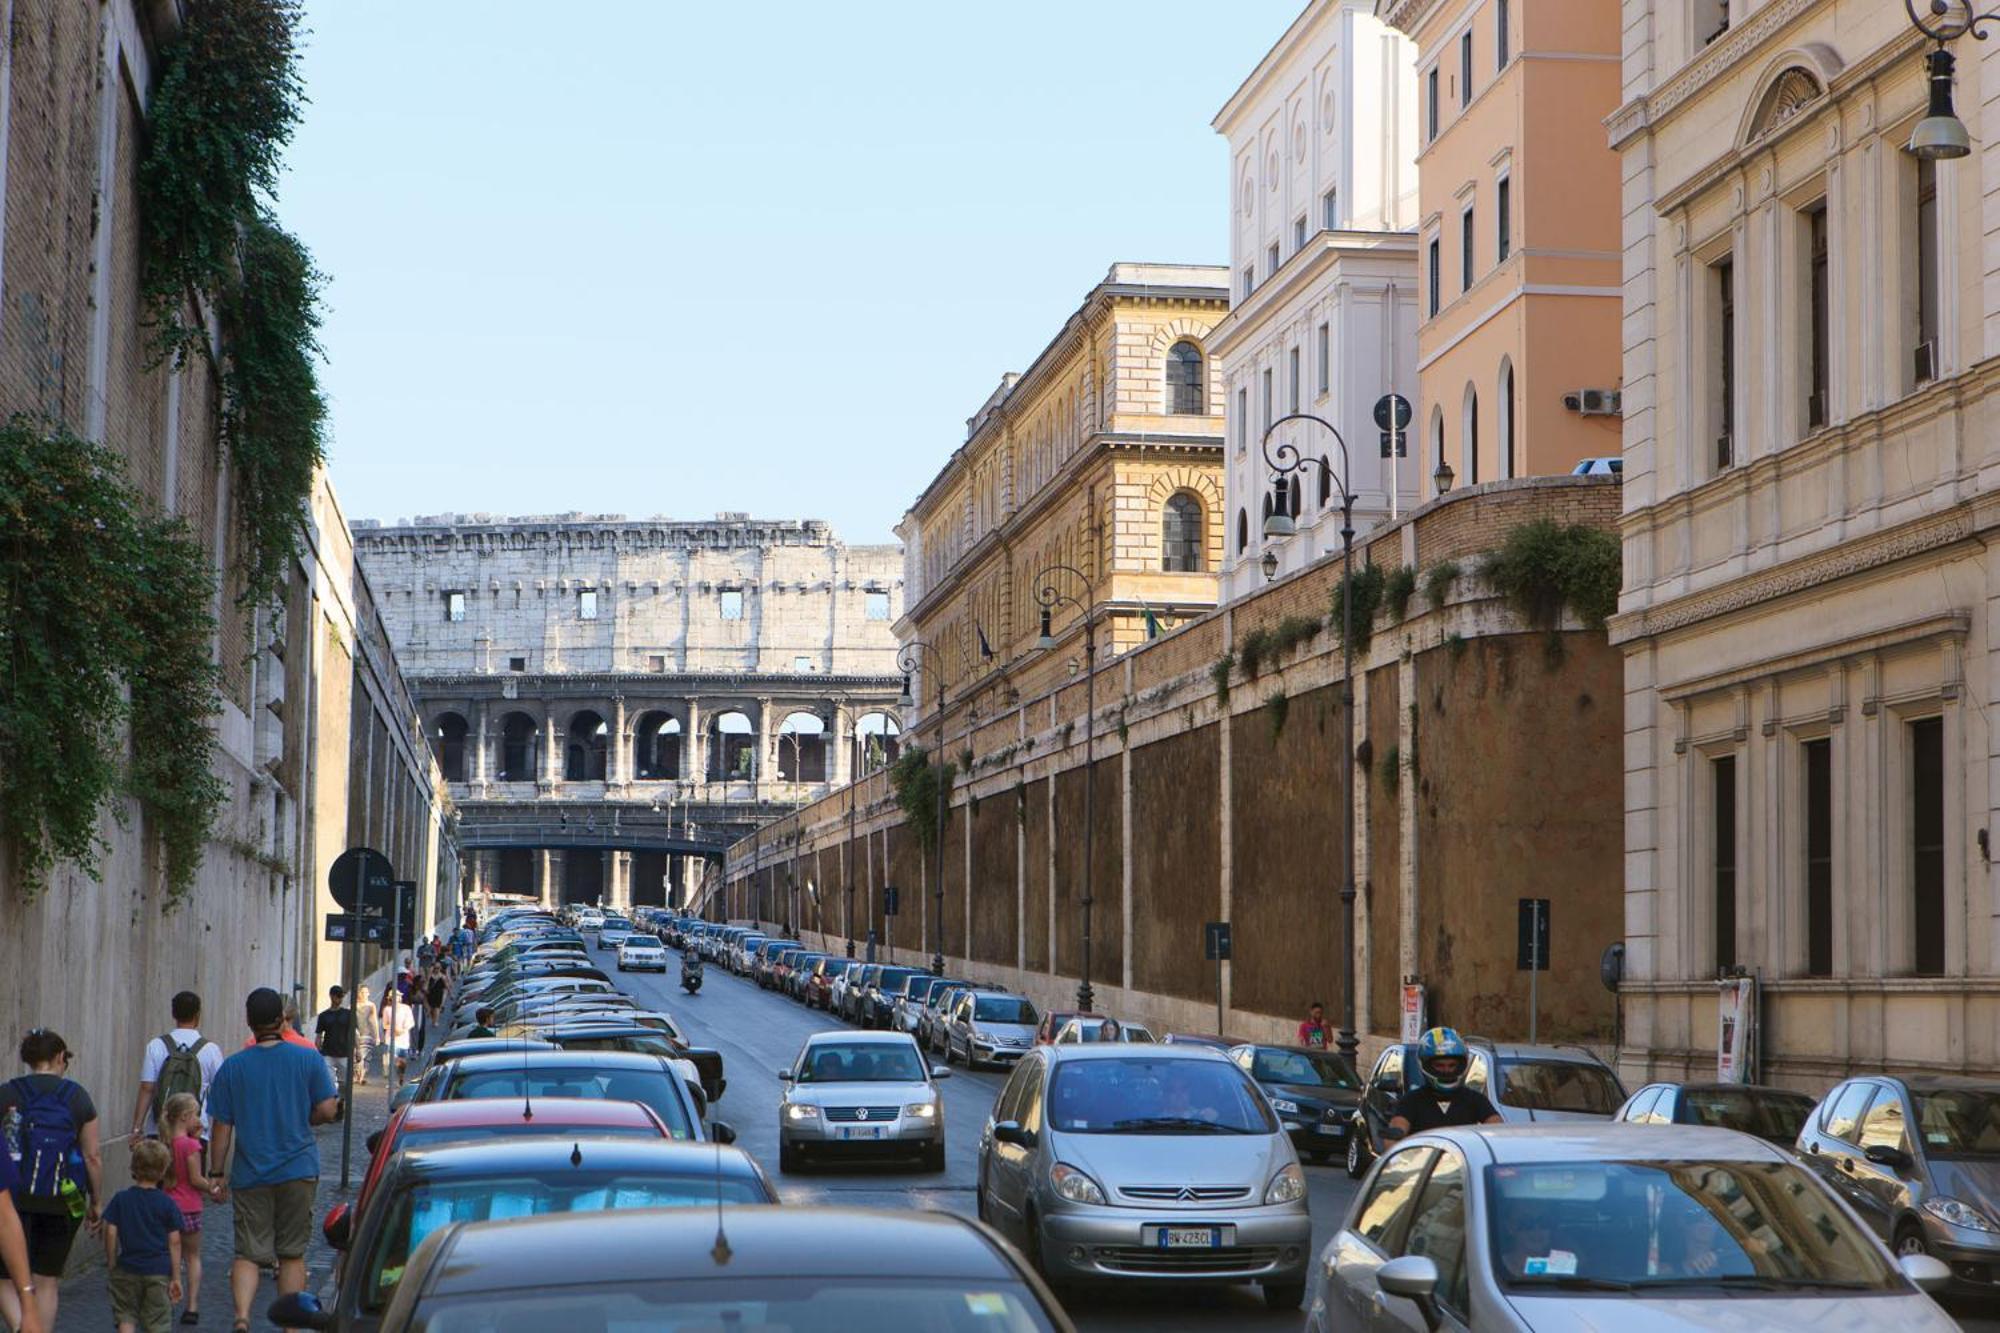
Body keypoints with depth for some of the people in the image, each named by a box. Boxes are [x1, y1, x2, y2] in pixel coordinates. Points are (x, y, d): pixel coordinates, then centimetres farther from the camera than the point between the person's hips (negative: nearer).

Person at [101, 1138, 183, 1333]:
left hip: (127, 1269, 0)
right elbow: (174, 1242, -3)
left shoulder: (120, 1199, -3)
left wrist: (112, 1265, 8)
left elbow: (110, 1233, -4)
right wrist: (176, 1277, 4)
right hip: (159, 1270, 0)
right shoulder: (167, 1204, -5)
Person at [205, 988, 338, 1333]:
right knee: (292, 1253, 10)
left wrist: (218, 1174, 8)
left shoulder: (232, 1067, -1)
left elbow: (222, 1127, 0)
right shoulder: (309, 1059, -3)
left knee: (248, 1252, 2)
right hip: (297, 1172, 0)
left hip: (250, 1175, 0)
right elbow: (327, 1110, -6)